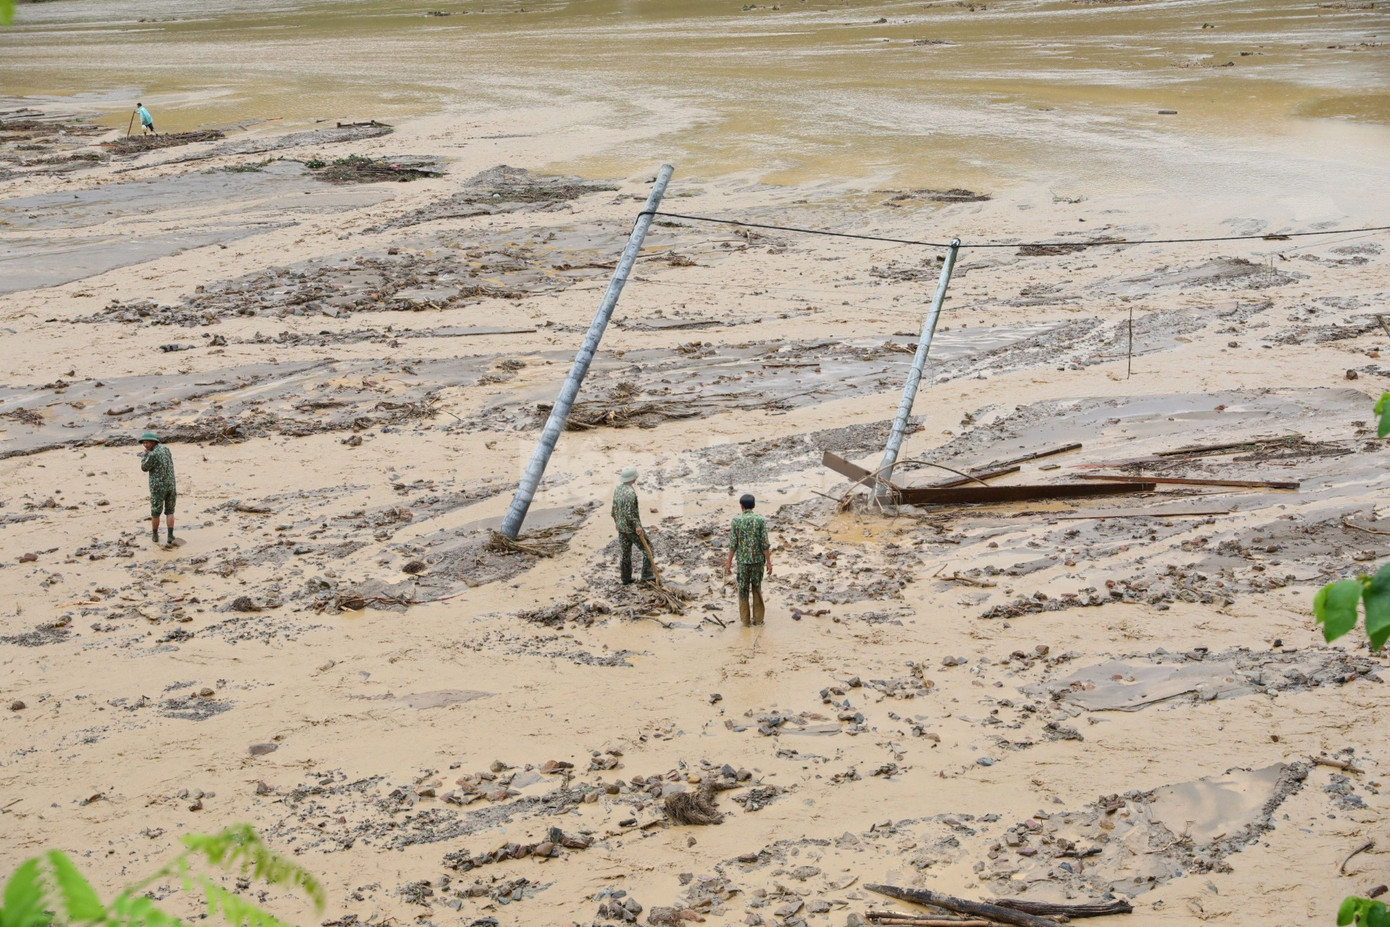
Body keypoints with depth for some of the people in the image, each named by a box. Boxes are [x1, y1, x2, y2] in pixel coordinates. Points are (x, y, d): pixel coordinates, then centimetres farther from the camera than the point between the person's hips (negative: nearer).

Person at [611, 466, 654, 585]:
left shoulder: (617, 489, 4)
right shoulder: (630, 492, -23)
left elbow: (614, 509, 12)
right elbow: (629, 512, -26)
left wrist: (617, 522, 24)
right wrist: (637, 526, -23)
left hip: (621, 527, 8)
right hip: (632, 528, -8)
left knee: (625, 553, 15)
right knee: (647, 549, 4)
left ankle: (626, 579, 22)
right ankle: (646, 576, 1)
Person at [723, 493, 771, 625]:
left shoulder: (736, 521, -7)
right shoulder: (760, 520, -6)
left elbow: (733, 544, -5)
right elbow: (764, 544, -8)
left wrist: (729, 561, 4)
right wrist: (768, 562, -2)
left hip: (743, 560, -1)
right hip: (758, 560, 1)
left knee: (743, 590, 11)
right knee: (757, 589, 13)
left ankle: (745, 618, 15)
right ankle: (758, 618, 15)